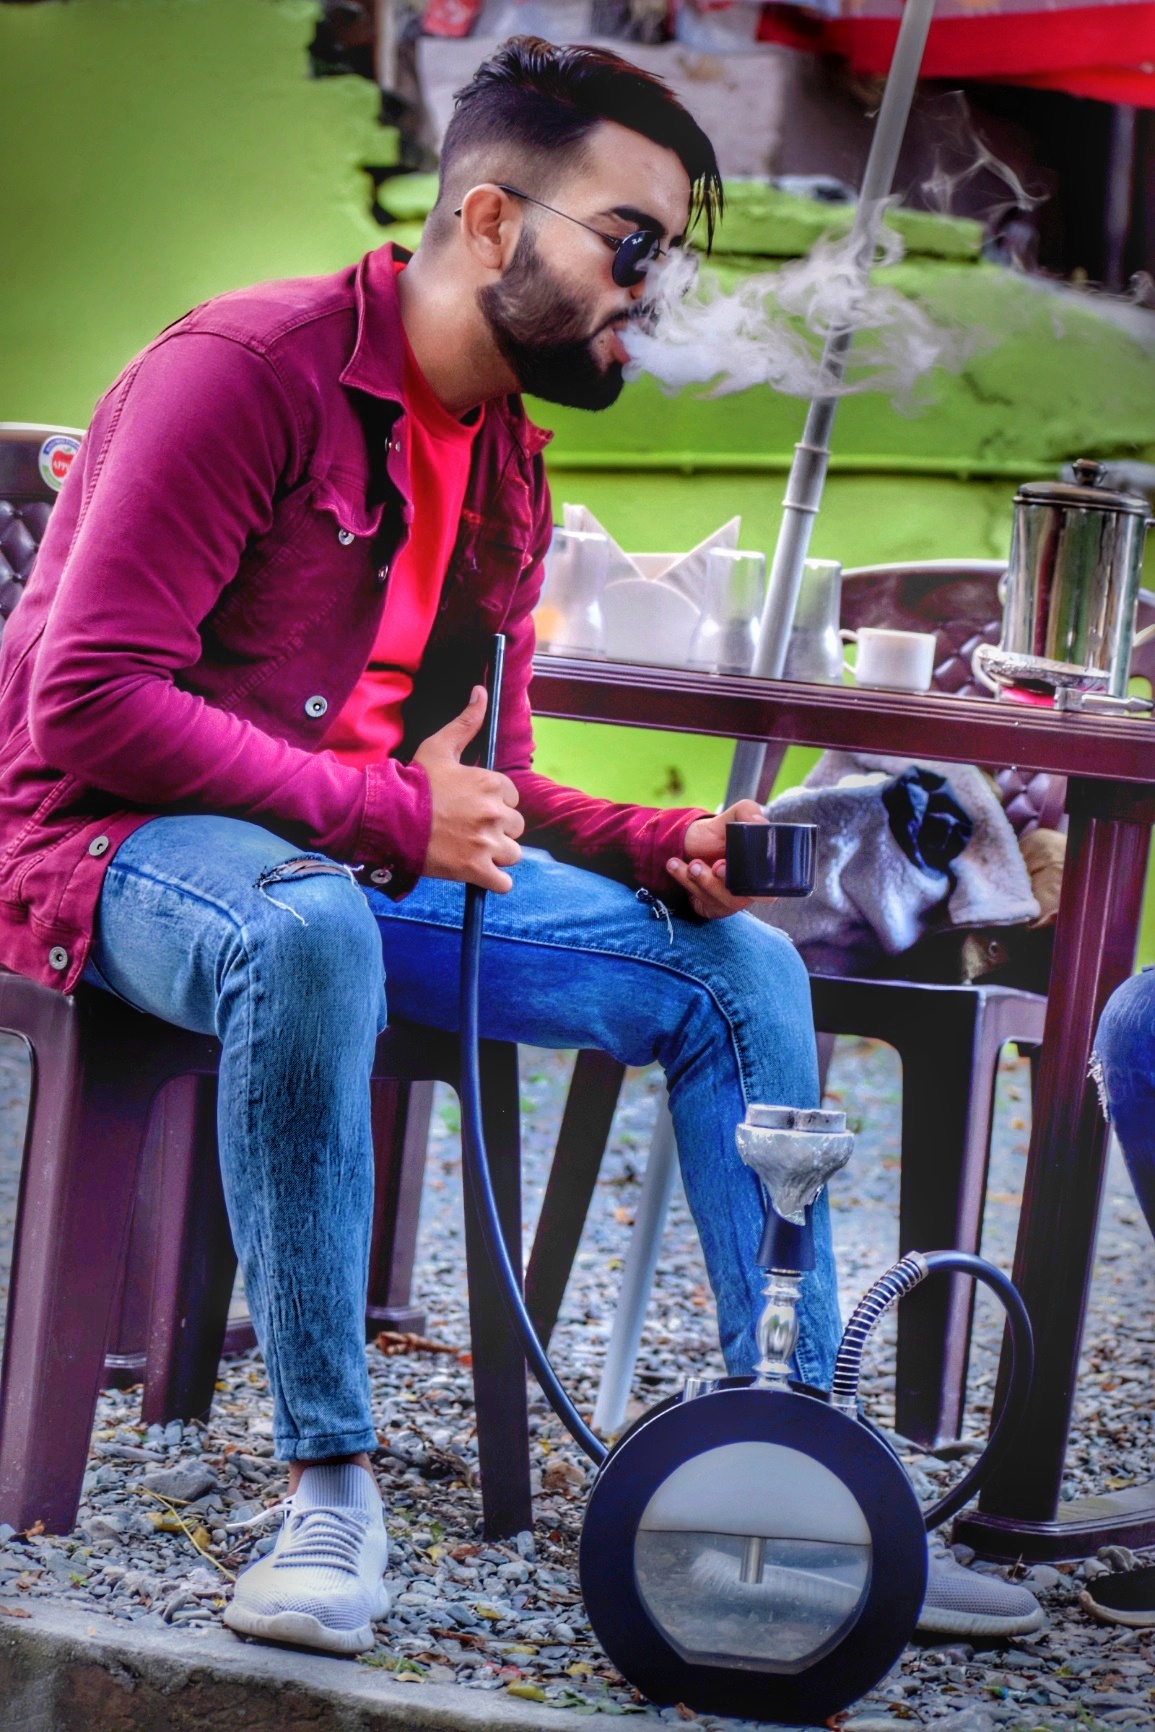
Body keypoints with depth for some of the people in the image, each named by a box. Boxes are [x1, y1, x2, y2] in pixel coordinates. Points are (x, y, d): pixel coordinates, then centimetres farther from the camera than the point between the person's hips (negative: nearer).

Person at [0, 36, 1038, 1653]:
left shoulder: (507, 457, 14)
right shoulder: (257, 368, -14)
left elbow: (481, 784, 17)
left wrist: (665, 847, -3)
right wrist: (393, 815, -24)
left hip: (382, 860, 9)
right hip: (136, 847, -8)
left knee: (744, 968, -3)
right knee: (318, 931, -42)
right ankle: (330, 1487, -35)